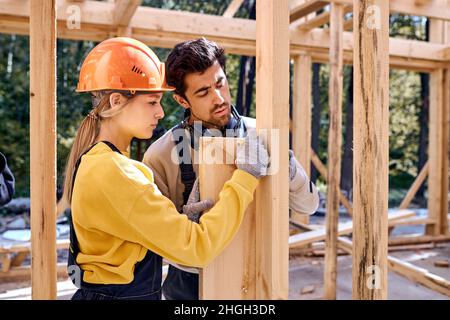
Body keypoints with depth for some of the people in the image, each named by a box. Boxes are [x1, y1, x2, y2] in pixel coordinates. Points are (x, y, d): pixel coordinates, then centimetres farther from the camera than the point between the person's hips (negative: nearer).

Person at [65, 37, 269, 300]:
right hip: (121, 293, -8)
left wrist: (179, 216, -9)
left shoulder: (94, 160, 3)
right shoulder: (112, 172, -26)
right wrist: (246, 175, -21)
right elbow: (197, 248, -26)